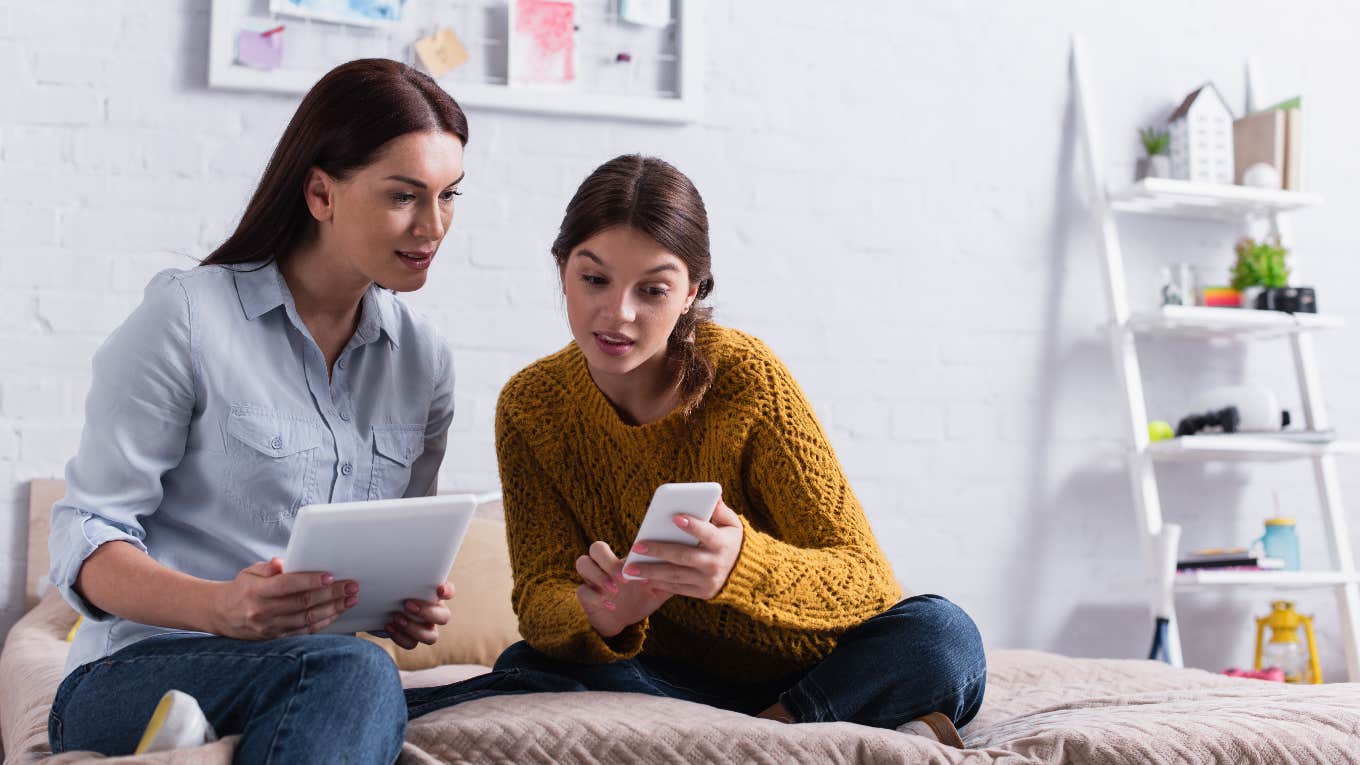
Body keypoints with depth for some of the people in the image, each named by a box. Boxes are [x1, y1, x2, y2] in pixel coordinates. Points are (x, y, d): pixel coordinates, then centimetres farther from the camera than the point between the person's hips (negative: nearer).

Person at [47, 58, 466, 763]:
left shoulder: (423, 361, 11)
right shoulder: (188, 315, -5)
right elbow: (86, 537, -7)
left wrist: (414, 601, -4)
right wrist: (220, 607, -26)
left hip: (305, 685, 5)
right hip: (130, 675, -4)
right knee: (350, 672, -33)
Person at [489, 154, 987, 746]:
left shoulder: (745, 377, -16)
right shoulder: (530, 407, -6)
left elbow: (866, 581, -20)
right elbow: (541, 593, -11)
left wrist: (743, 565, -42)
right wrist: (600, 619, -37)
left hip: (802, 667, -3)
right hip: (670, 676, 4)